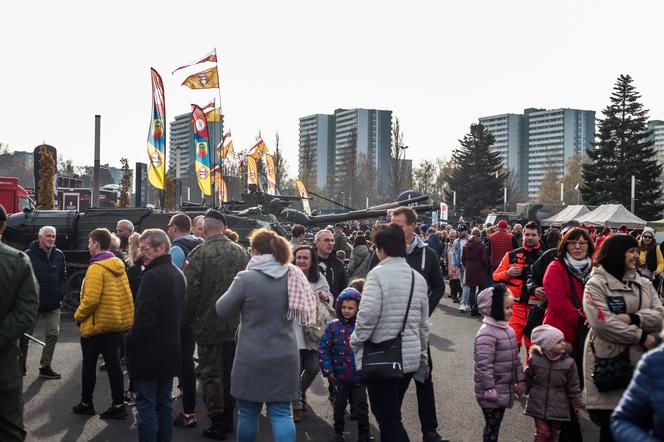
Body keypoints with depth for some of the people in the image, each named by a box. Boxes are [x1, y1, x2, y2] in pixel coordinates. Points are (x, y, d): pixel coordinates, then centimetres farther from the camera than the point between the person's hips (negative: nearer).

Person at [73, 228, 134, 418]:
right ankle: (118, 405, 8)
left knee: (89, 364, 8)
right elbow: (126, 295, 11)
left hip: (96, 324, -7)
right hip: (117, 323, 7)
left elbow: (91, 299, -23)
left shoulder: (96, 268, -17)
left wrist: (79, 315, -8)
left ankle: (86, 404, 19)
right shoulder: (118, 265, 7)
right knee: (113, 363, 9)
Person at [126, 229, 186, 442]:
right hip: (171, 351, 9)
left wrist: (130, 343, -10)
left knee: (146, 407, -1)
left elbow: (144, 319, -23)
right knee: (165, 405, 15)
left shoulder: (152, 276, -19)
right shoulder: (177, 274, 10)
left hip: (149, 354, -9)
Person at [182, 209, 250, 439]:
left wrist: (185, 321, -2)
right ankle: (228, 418, 27)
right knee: (230, 372, 17)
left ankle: (217, 423, 8)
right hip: (236, 325, 5)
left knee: (211, 375, 5)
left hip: (208, 325, -5)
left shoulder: (199, 253, -14)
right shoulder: (241, 252, 1)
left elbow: (190, 291, -15)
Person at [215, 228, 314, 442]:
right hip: (285, 357, 4)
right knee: (281, 412, 6)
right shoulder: (292, 277, 2)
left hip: (252, 358, -4)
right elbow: (301, 310, 17)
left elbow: (222, 311, -2)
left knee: (248, 412, 12)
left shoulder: (246, 278, -13)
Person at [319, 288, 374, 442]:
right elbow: (323, 349, -3)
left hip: (359, 376, -1)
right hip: (340, 376, 1)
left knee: (361, 405, 7)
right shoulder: (333, 326, -5)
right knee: (340, 404, 15)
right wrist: (328, 371, -7)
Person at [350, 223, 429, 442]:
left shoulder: (378, 274, -13)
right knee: (392, 413, 20)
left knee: (387, 417, 1)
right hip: (410, 357, 6)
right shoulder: (418, 278, 7)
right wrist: (422, 357, 22)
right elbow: (423, 324, 13)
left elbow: (368, 315, -21)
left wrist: (355, 342, -5)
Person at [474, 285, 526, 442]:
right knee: (492, 426, -1)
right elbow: (484, 364, -24)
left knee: (496, 425, 16)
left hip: (504, 389, 8)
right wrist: (489, 389, -24)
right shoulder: (487, 333, -21)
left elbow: (515, 358, 17)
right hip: (492, 391, -8)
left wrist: (520, 380, 15)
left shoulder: (508, 330, 8)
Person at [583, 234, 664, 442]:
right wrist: (641, 336, -13)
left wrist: (631, 319, -16)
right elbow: (602, 322, -16)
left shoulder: (644, 284, 15)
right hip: (607, 360, -5)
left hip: (638, 359, 5)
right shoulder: (596, 284, -3)